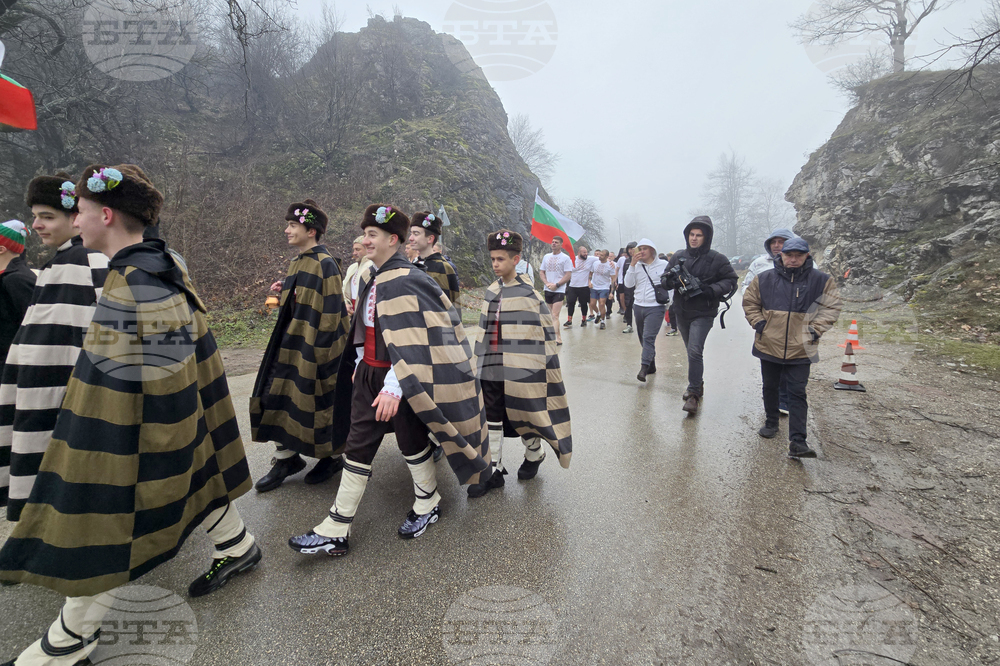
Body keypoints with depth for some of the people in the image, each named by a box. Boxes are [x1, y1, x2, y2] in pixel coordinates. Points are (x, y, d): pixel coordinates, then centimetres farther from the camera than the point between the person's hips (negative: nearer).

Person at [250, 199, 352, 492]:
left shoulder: (324, 264, -16)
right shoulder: (298, 262, 12)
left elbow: (330, 309, -20)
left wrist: (319, 353, -21)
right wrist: (284, 290, 9)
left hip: (315, 346, -9)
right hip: (292, 341, 9)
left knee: (317, 399, 3)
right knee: (280, 395, 9)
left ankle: (332, 456, 24)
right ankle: (286, 458, 23)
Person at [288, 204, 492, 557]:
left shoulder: (405, 280, -17)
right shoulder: (375, 278, 12)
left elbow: (414, 340, -25)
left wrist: (394, 386, -28)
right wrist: (359, 366, 22)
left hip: (400, 380, -8)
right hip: (369, 375, 9)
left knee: (411, 442, 9)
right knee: (357, 447, 10)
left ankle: (428, 504, 36)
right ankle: (336, 531, 20)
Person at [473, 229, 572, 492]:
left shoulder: (528, 293, -9)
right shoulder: (490, 292, 9)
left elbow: (547, 330, -8)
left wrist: (542, 362, -8)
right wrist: (481, 359, 18)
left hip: (520, 370, -5)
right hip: (491, 369, 6)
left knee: (525, 416, 10)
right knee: (492, 420, 9)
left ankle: (534, 456, 36)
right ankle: (495, 469, 22)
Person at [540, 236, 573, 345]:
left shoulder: (565, 258, -3)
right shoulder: (546, 257, 13)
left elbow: (568, 275, -8)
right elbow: (542, 272, 13)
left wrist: (556, 285, -15)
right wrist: (547, 283, -5)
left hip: (559, 290, -6)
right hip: (548, 290, 6)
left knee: (555, 315, -13)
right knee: (550, 315, 12)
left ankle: (558, 339, -8)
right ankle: (554, 335, 25)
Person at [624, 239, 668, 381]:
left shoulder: (663, 265, -1)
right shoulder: (636, 266, 7)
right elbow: (628, 284, -4)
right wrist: (632, 264, -11)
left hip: (655, 307, -5)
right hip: (638, 306, 5)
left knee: (648, 337, -15)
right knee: (643, 338, 11)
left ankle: (644, 368, -19)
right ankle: (651, 365, 23)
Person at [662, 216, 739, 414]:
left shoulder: (717, 259, -7)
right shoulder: (679, 256, 5)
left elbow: (731, 281, -4)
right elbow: (665, 281, 8)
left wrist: (711, 290, -20)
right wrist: (671, 280, -16)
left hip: (703, 314, -5)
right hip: (681, 312, 5)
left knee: (695, 351, -16)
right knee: (691, 351, 18)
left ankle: (693, 394, -8)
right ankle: (697, 384, 36)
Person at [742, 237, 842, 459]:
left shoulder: (821, 281, -2)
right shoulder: (764, 279, 0)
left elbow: (831, 308, 5)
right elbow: (750, 302, 11)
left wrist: (816, 330, -6)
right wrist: (759, 323, -1)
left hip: (801, 349, -2)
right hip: (769, 346, 2)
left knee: (797, 394, -3)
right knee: (770, 388, 17)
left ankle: (797, 442, -2)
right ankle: (771, 423, 37)